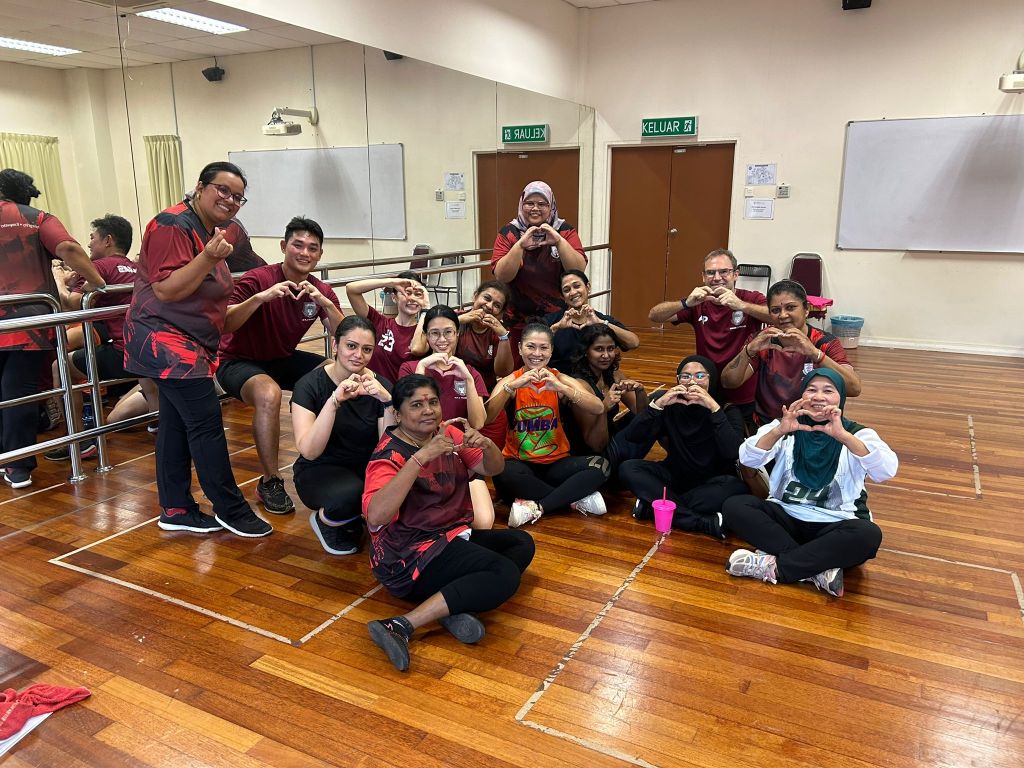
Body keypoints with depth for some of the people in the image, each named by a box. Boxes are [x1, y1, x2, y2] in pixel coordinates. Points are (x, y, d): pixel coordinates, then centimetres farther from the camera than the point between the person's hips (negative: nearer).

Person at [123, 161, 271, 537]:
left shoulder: (208, 232, 15)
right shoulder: (173, 225, -15)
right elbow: (166, 291, -22)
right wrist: (209, 258, -29)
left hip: (185, 346, 10)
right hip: (166, 341, -10)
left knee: (177, 425, 12)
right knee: (207, 423, -9)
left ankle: (176, 511, 19)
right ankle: (231, 511, 0)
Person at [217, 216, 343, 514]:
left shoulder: (321, 291, -5)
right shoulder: (257, 279, -20)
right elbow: (222, 325, -31)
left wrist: (325, 303, -31)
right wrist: (260, 297, -43)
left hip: (284, 359, 6)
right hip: (239, 361, -6)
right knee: (269, 394, -37)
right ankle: (270, 482, -18)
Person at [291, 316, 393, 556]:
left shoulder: (379, 385, -7)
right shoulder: (310, 385, -14)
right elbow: (309, 451, -25)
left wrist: (387, 401, -30)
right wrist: (335, 401, -36)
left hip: (367, 469, 4)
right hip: (320, 471, -3)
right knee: (351, 494, -37)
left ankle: (354, 520, 5)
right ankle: (323, 521, 0)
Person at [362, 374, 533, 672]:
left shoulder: (447, 433, 3)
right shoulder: (389, 455, -17)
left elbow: (494, 469, 7)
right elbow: (375, 516, -35)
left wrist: (486, 445, -18)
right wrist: (421, 457, -39)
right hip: (412, 557, -9)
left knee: (522, 542, 5)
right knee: (505, 575, -22)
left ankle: (457, 608, -17)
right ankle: (401, 627, -28)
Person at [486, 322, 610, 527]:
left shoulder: (560, 379, -1)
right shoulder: (510, 380, -4)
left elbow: (598, 409, -18)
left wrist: (561, 388, -32)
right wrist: (512, 386, -35)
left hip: (556, 462, 2)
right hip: (519, 463, -1)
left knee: (601, 465, -23)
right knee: (502, 474, -36)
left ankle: (537, 507, -22)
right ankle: (577, 500, -21)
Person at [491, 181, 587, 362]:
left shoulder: (565, 230, 0)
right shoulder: (509, 232, -1)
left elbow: (579, 270, -12)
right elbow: (502, 276, -13)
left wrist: (559, 241, -24)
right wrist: (520, 245, -25)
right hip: (520, 320, 0)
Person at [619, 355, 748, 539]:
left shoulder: (728, 410, -9)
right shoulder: (671, 407, -3)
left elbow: (734, 451, -28)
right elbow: (631, 437, -14)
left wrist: (714, 408, -33)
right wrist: (658, 403, -25)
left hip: (711, 483, -2)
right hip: (675, 476, 2)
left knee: (737, 486, -34)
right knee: (628, 468, -22)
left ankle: (653, 505, -28)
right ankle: (706, 522, -30)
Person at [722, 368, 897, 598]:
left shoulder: (857, 434, 1)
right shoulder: (786, 428, 4)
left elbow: (887, 471, -21)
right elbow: (748, 458, -13)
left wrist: (843, 436, -34)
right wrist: (780, 430, -32)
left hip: (835, 525, -2)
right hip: (786, 516, 2)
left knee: (869, 535, -34)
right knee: (733, 507, -22)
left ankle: (774, 566, -25)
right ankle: (820, 568, -27)